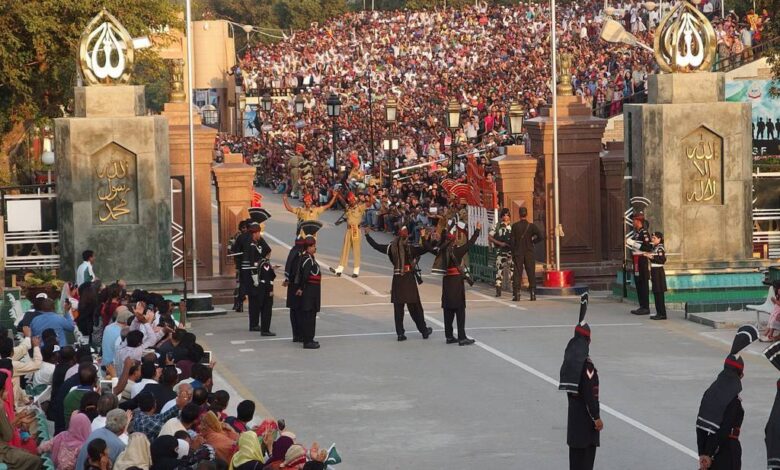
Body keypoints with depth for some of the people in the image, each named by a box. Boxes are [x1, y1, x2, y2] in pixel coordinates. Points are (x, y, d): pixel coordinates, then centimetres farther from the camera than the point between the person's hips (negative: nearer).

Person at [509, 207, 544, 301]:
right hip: (529, 253, 0)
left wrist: (513, 252, 6)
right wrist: (533, 241, 6)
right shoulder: (531, 225, -5)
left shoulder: (515, 226, -5)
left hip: (518, 253, 0)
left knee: (517, 273, 2)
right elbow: (541, 236, -12)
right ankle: (532, 293, 4)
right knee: (531, 273, 7)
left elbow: (511, 240, -4)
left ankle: (516, 294, -4)